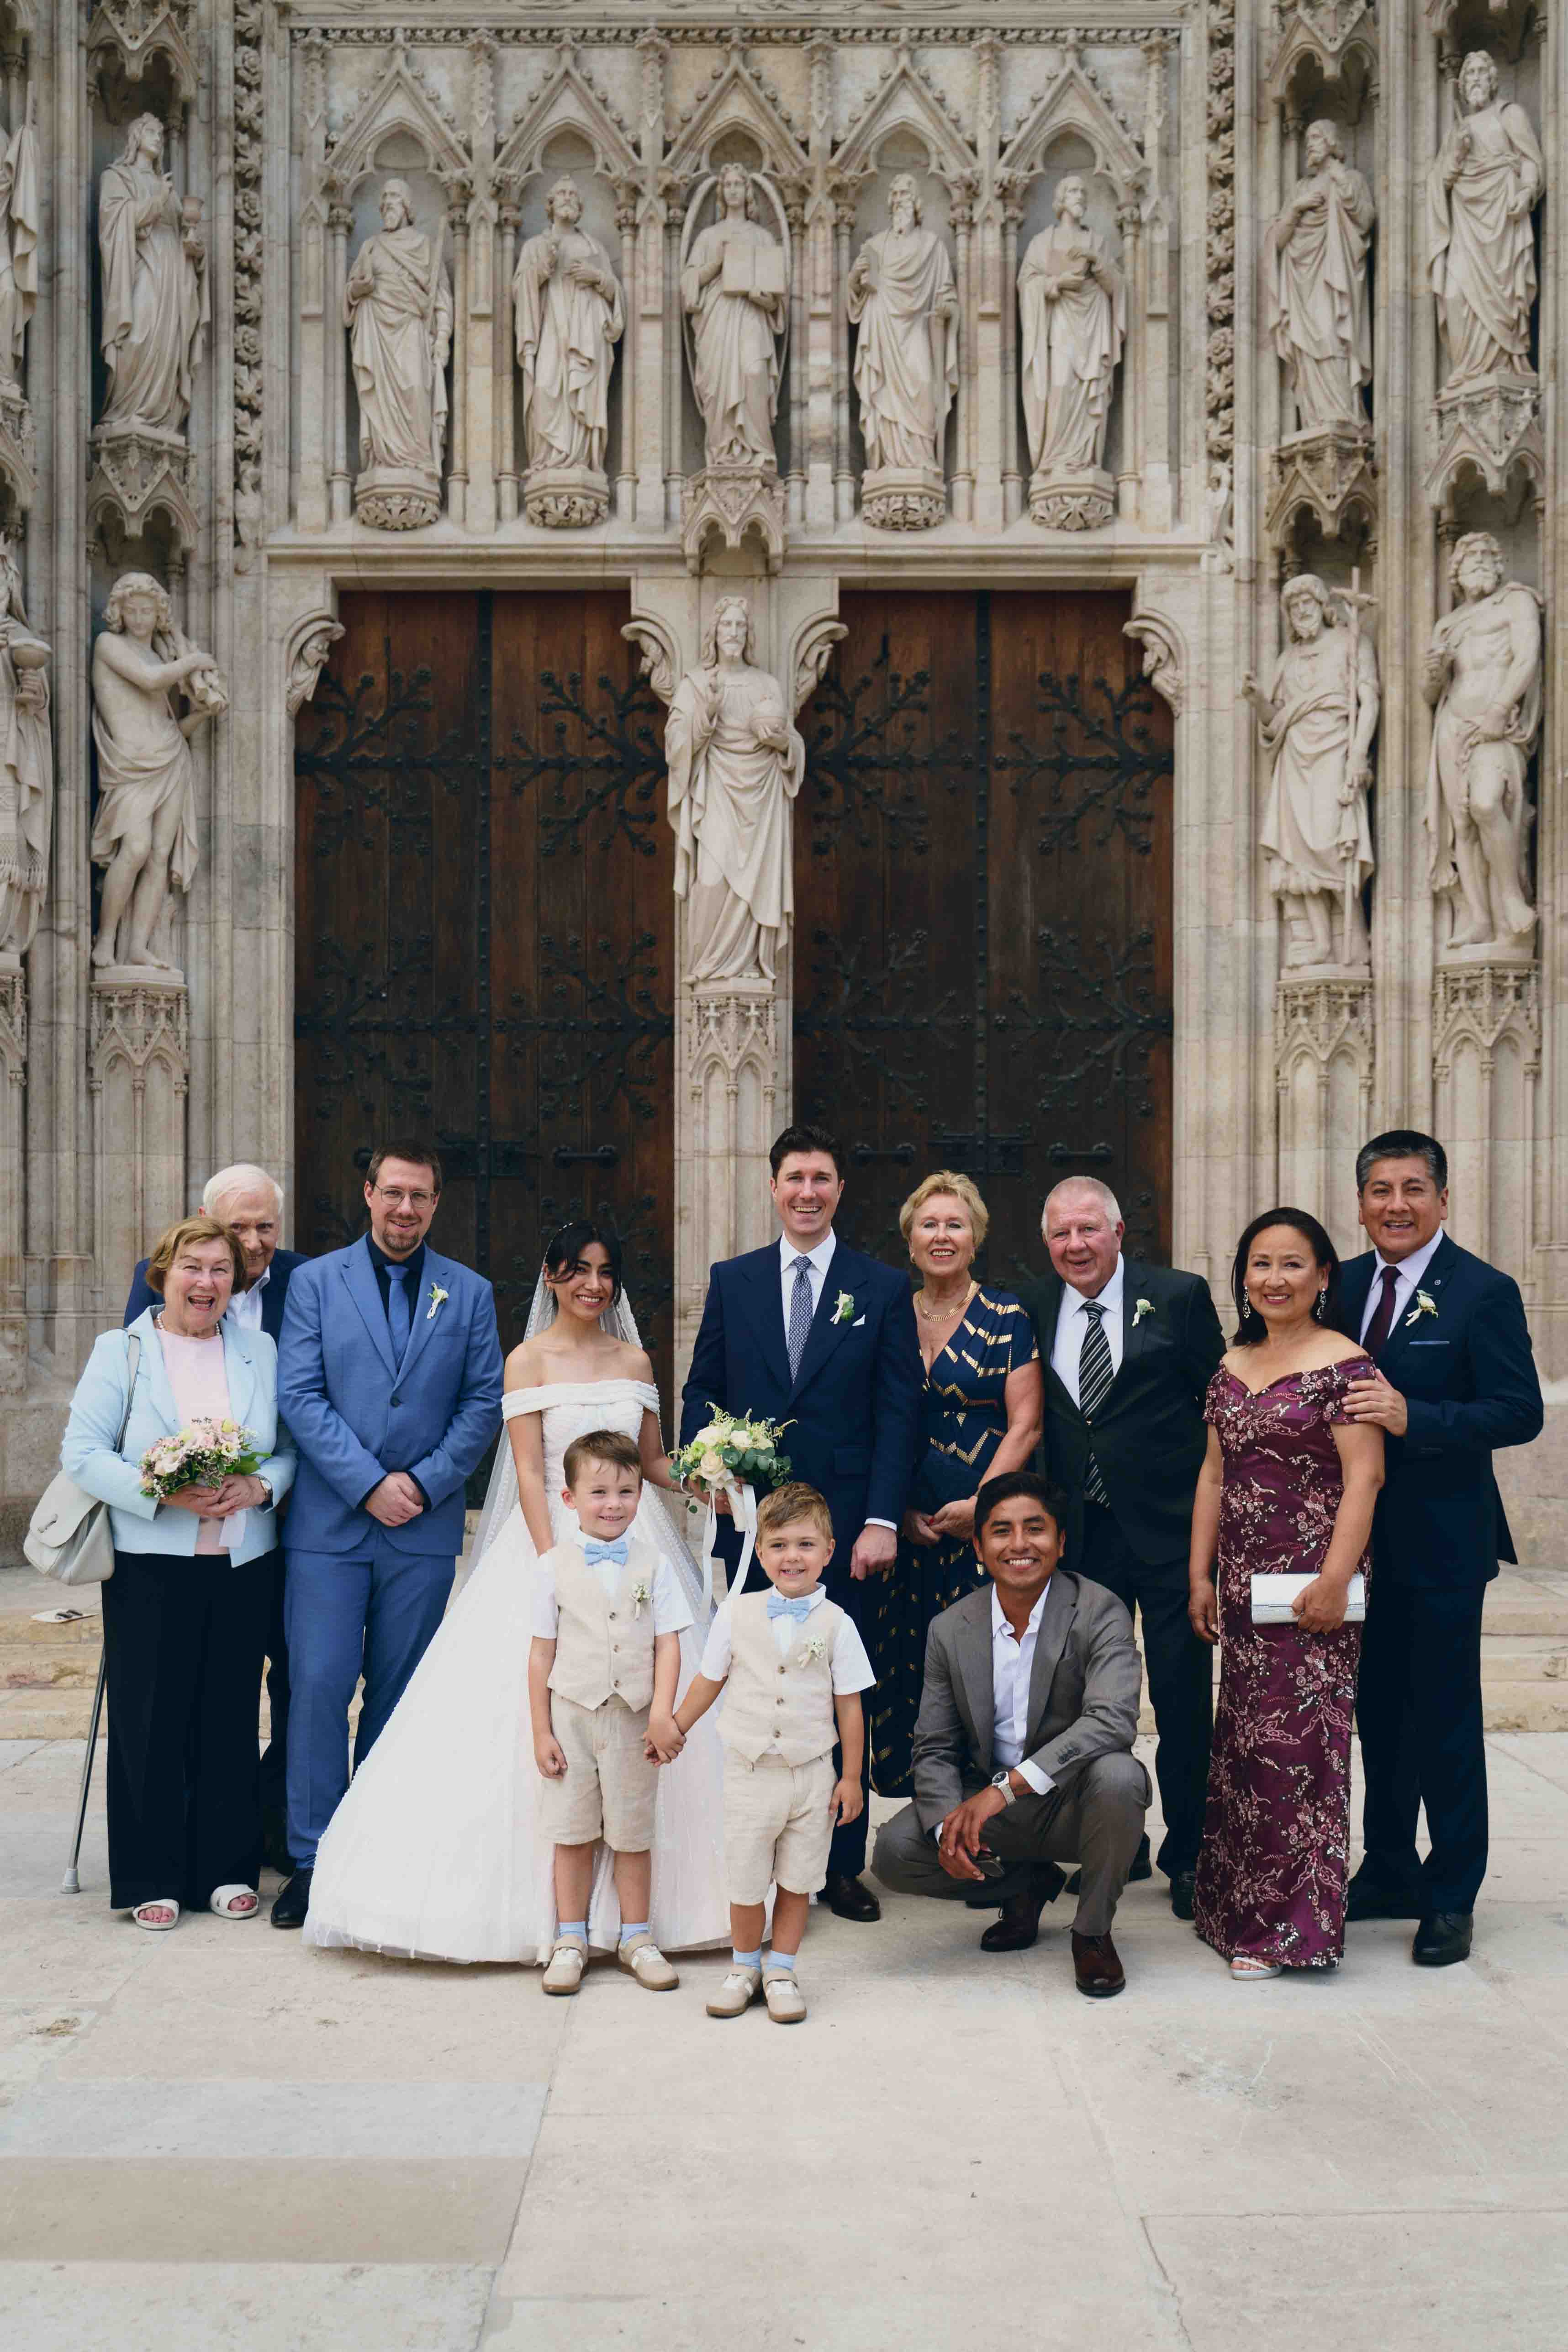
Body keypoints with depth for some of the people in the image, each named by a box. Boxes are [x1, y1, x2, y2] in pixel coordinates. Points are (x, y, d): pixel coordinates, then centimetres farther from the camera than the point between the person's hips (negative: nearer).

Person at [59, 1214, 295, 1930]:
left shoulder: (261, 1352, 10)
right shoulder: (119, 1350, 2)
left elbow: (291, 1447, 10)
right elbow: (82, 1453, -5)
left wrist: (260, 1487, -11)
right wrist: (162, 1494, -17)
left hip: (242, 1567, 2)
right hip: (150, 1568, -2)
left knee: (232, 1717, 7)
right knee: (149, 1719, 1)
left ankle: (228, 1870, 20)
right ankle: (151, 1879, 13)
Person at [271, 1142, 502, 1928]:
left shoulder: (470, 1293, 8)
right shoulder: (316, 1281, 4)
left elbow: (485, 1402, 4)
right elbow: (300, 1395, -4)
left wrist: (425, 1483, -8)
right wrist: (369, 1484, -12)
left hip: (424, 1527, 1)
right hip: (330, 1523, -1)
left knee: (397, 1692, 8)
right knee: (319, 1686, -4)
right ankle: (314, 1858, 6)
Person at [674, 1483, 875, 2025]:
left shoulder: (835, 1624, -5)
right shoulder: (736, 1615, -3)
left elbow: (849, 1705, 0)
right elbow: (709, 1682, 11)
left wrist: (851, 1777, 1)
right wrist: (671, 1730, 16)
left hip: (812, 1776, 0)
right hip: (750, 1773, 0)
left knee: (796, 1882, 10)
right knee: (746, 1884, 6)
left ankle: (780, 1970, 27)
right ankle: (744, 1967, 28)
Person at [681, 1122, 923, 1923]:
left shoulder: (882, 1289, 3)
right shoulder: (732, 1281, 9)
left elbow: (898, 1413, -1)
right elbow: (702, 1391, 11)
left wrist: (882, 1520, -9)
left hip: (844, 1521, -1)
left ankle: (841, 1865, 15)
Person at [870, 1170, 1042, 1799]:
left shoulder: (1007, 1318, 1)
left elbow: (1025, 1426, -4)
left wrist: (978, 1505, -12)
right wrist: (899, 1511, -2)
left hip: (986, 1527, -3)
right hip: (906, 1529, 3)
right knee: (907, 1671, 3)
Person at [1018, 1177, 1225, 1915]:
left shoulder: (1179, 1297, -4)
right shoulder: (1031, 1309, 5)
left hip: (1169, 1528, -3)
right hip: (1081, 1532, 3)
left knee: (1183, 1699, 2)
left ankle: (1187, 1856, 16)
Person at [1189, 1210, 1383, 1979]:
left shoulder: (1342, 1363, -7)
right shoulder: (1231, 1368, 13)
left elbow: (1364, 1477, -13)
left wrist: (1335, 1579, -19)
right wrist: (1201, 1577, 11)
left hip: (1309, 1586, -6)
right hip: (1243, 1588, 6)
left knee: (1295, 1741, -4)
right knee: (1241, 1742, 9)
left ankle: (1289, 1923, 6)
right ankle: (1237, 1904, 20)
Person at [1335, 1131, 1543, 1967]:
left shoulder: (1483, 1292, -11)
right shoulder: (1345, 1284, 7)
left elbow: (1521, 1411, -17)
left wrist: (1411, 1417, -28)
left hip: (1442, 1543, -6)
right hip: (1364, 1539, 6)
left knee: (1445, 1722, 3)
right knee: (1379, 1711, 16)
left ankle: (1451, 1898, 15)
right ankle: (1389, 1872, 30)